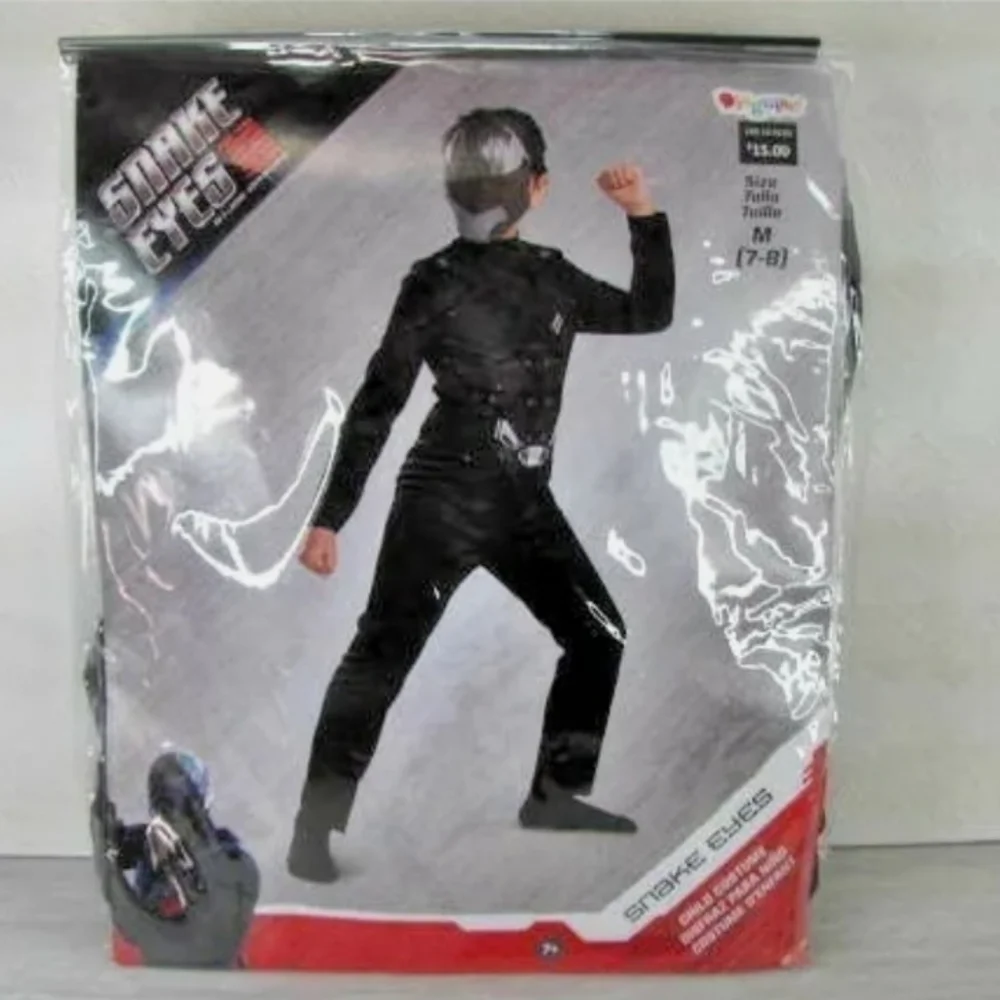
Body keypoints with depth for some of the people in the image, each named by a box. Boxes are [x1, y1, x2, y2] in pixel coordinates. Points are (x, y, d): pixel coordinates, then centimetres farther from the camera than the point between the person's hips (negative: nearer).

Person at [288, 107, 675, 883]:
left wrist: (646, 217, 9)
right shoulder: (437, 282, -6)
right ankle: (314, 832, 0)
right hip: (444, 497, -6)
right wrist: (330, 518, -11)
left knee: (599, 635, 12)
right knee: (381, 658, -10)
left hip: (523, 501, 7)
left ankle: (554, 792, 26)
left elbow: (650, 314, 21)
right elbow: (377, 405, -8)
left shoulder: (552, 277, 10)